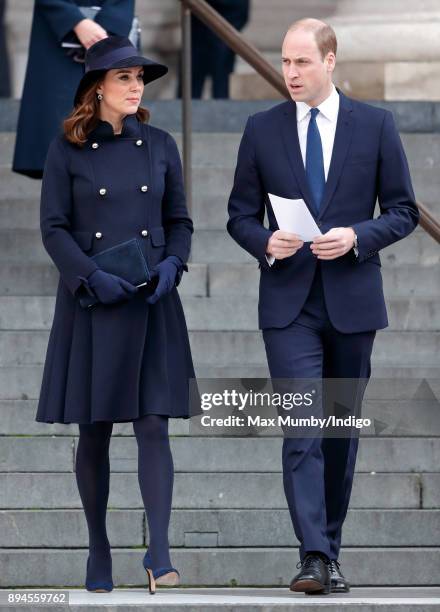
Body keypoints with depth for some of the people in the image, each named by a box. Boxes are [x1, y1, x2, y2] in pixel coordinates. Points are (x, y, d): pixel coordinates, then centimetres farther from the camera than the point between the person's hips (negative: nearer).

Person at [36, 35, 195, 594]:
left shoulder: (159, 146, 7)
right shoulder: (67, 150, -1)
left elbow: (180, 221, 12)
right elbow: (53, 228, -3)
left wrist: (170, 266, -7)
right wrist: (93, 277, -16)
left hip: (152, 302, 1)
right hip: (91, 302, -1)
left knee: (153, 426, -8)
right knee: (93, 432, 4)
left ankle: (159, 553, -13)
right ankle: (98, 549, 16)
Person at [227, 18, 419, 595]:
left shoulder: (375, 125, 2)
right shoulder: (262, 130, 4)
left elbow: (403, 211, 4)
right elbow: (241, 215, 8)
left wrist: (356, 237, -13)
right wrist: (266, 242, -13)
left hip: (352, 302, 1)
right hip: (289, 304, -1)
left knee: (342, 433, 9)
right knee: (301, 429, -12)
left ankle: (330, 551, 20)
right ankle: (314, 557, -18)